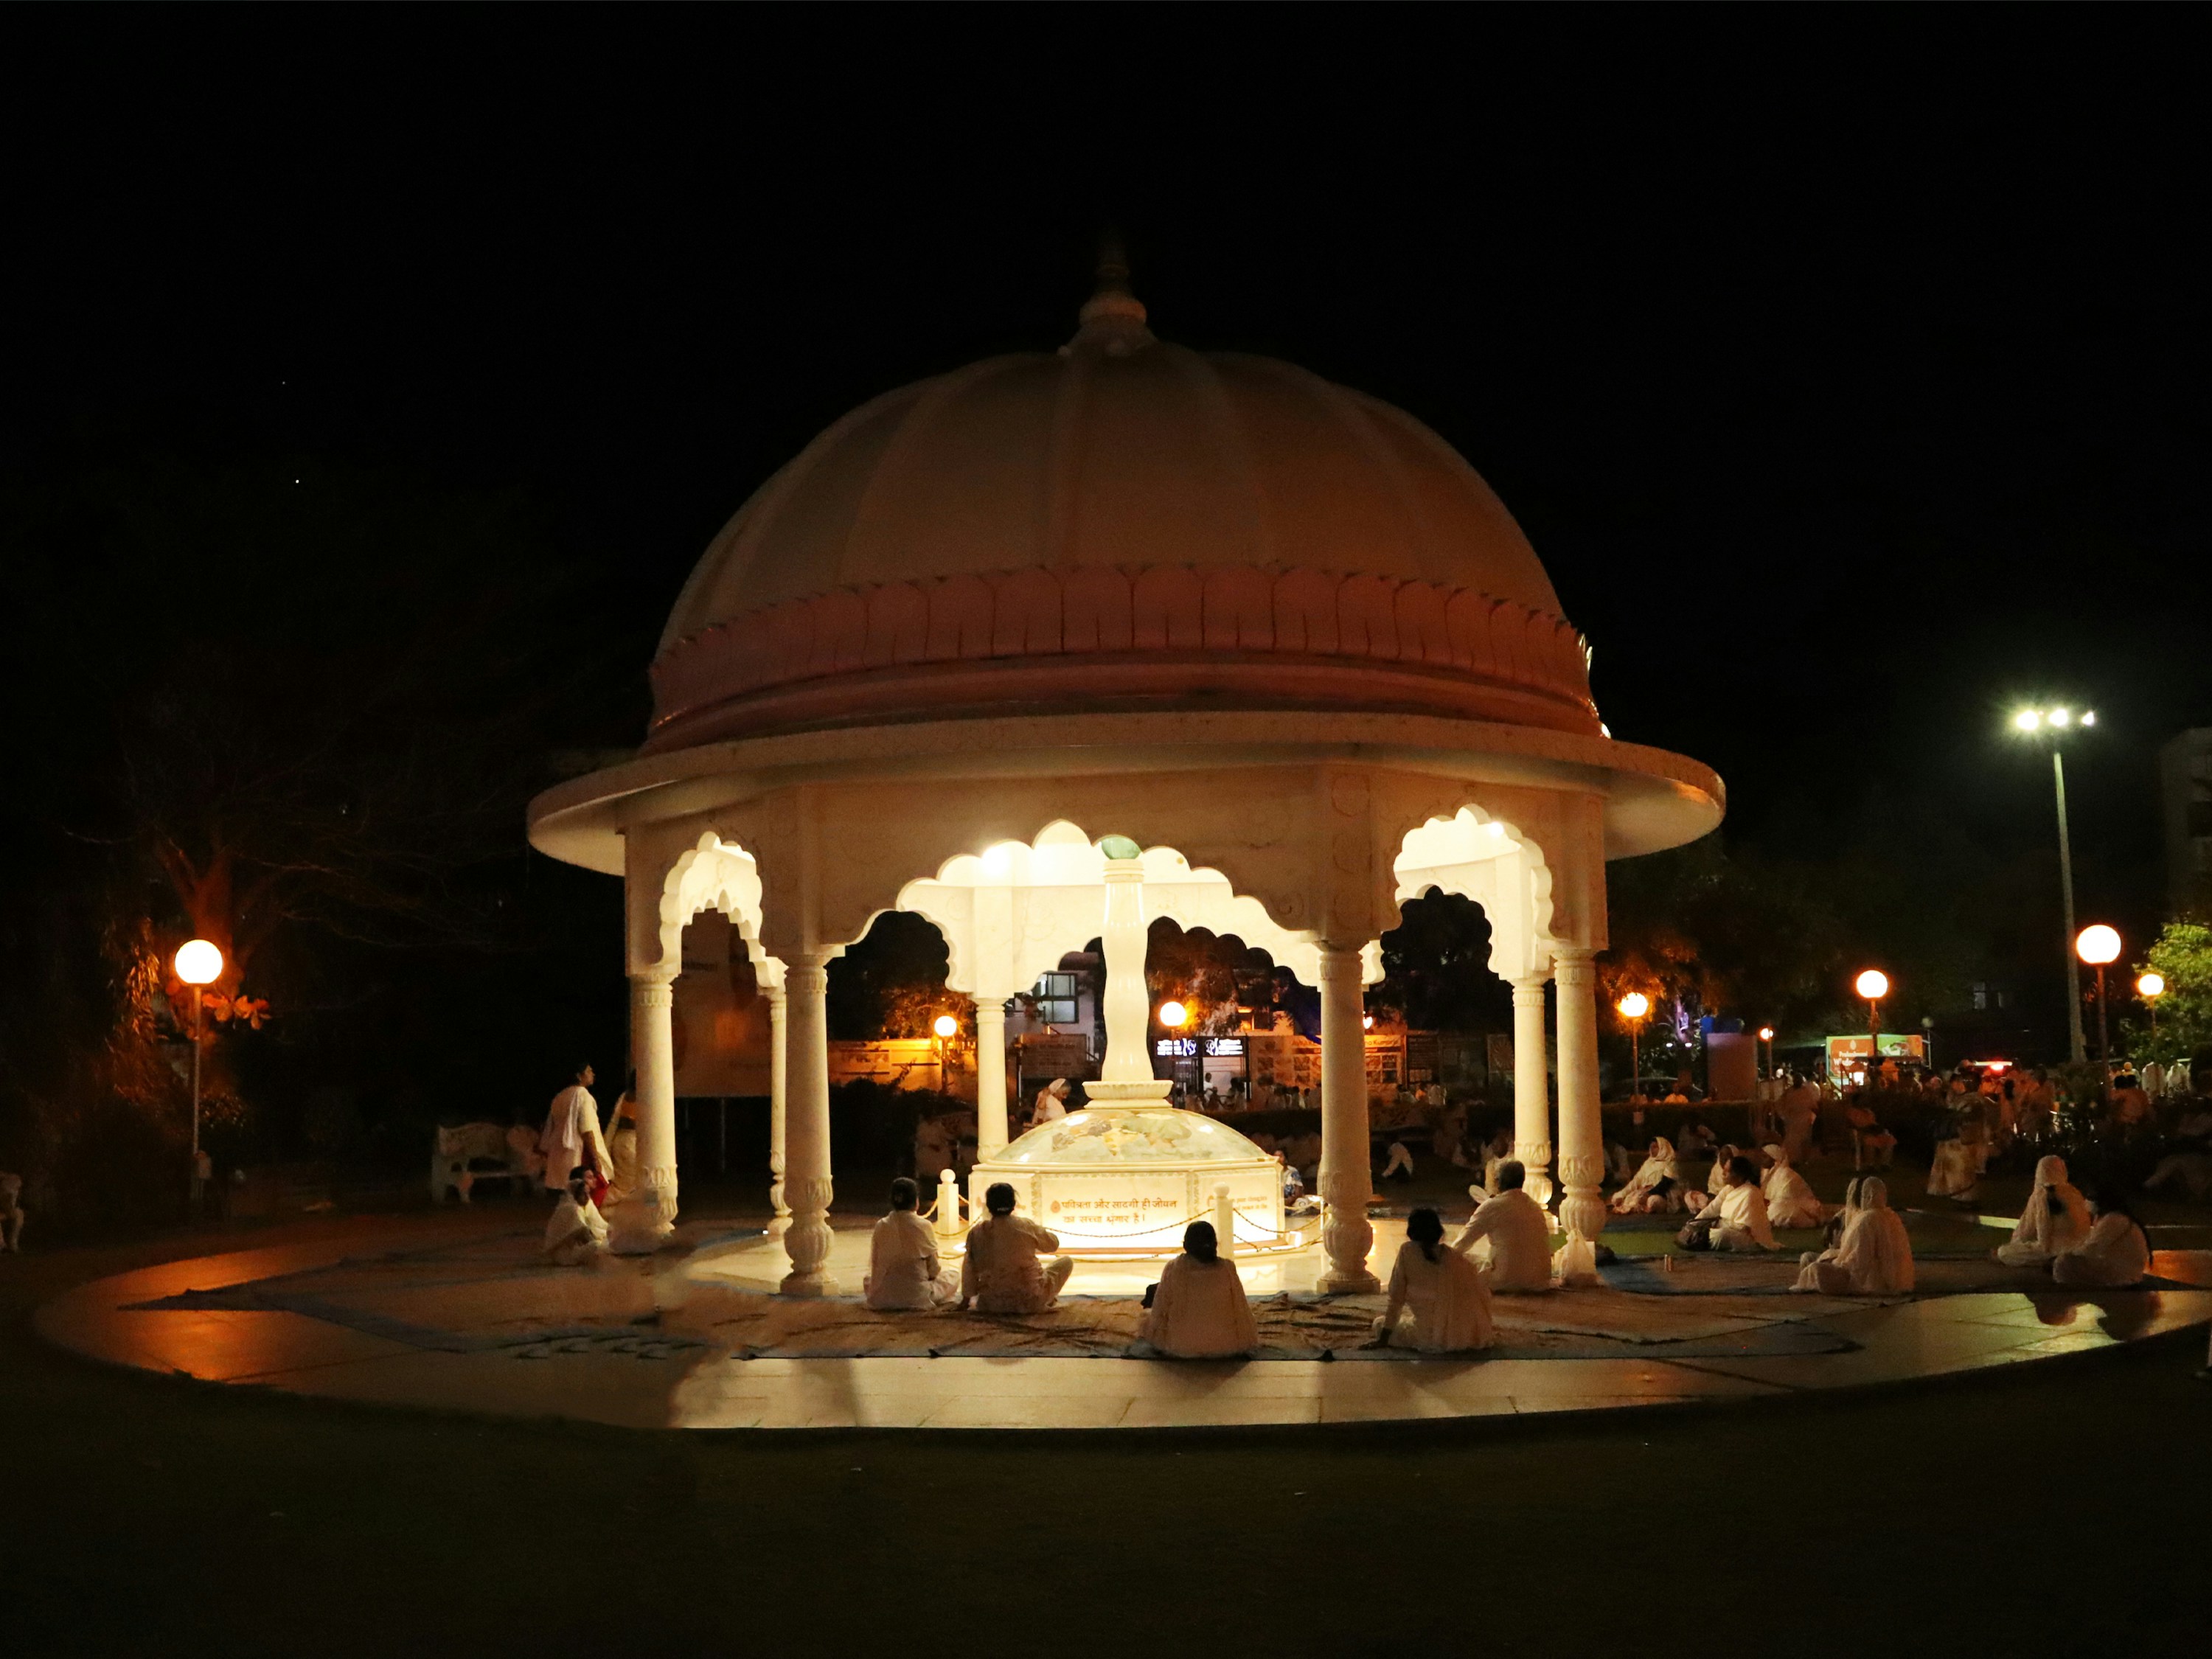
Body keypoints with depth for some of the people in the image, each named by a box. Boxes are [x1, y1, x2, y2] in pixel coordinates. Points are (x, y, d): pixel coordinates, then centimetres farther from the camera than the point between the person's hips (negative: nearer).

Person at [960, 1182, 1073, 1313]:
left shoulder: (976, 1232, -7)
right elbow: (1053, 1244, 8)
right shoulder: (1026, 1226, -10)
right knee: (1066, 1262, 17)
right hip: (1029, 1302, -2)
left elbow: (970, 1270, 3)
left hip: (992, 1305, 2)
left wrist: (966, 1298, 15)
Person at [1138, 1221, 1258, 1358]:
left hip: (1179, 1348, -1)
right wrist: (1248, 1341, 12)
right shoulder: (1227, 1269, -15)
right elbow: (1240, 1310, -5)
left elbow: (1160, 1310, -7)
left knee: (1153, 1291, 23)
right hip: (1223, 1346, 1)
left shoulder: (1173, 1269, -16)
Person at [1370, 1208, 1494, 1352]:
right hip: (1463, 1338, 3)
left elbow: (1396, 1298, -1)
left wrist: (1383, 1339, 4)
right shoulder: (1455, 1257, 5)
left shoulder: (1407, 1251, -3)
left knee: (1380, 1324, 19)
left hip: (1428, 1340, -3)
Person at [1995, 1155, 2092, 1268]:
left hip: (2050, 1250, -6)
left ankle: (2049, 1262, -6)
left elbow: (2026, 1228, 1)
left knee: (2003, 1254, 1)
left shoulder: (2039, 1196, -8)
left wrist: (2013, 1242, 17)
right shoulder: (2074, 1194, -2)